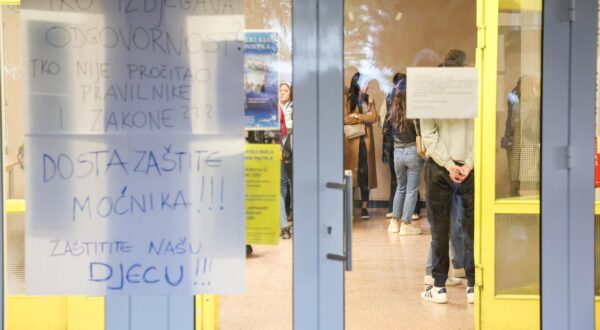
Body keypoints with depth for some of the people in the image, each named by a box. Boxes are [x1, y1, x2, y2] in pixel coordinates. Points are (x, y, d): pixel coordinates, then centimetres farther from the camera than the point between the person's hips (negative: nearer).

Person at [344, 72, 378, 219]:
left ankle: (364, 207, 0)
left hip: (366, 140, 3)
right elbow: (344, 118, -12)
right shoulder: (347, 99, 0)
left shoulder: (369, 99, 12)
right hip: (352, 141, -3)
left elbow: (374, 117, -1)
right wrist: (364, 117, -8)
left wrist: (357, 116, -9)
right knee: (350, 172, -3)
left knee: (365, 172, -2)